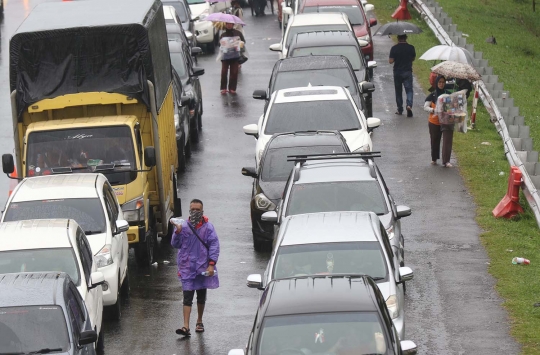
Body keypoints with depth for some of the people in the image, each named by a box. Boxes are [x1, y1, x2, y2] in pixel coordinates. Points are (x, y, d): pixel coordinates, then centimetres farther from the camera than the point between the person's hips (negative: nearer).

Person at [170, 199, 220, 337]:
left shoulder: (208, 227, -4)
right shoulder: (183, 226, -1)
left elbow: (214, 246, -5)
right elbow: (175, 244, 2)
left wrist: (211, 264, -13)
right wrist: (177, 232, -15)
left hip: (203, 266, 1)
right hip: (187, 267, -1)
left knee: (201, 295, 15)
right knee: (187, 296, -8)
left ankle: (199, 322, 33)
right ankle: (186, 327, -13)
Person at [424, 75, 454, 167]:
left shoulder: (449, 94, 2)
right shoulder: (432, 95, -1)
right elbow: (425, 107, -4)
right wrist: (433, 110, -22)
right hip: (434, 122, 0)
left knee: (447, 141, -11)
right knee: (435, 141, 11)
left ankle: (446, 161, -13)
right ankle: (434, 159, 30)